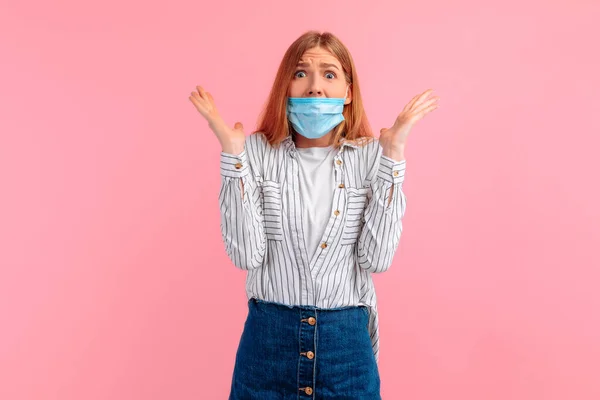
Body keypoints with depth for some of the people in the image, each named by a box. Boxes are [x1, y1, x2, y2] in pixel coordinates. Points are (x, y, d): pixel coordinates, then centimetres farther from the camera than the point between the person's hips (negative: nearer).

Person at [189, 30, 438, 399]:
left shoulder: (370, 155, -4)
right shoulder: (258, 151, -5)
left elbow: (377, 258, -13)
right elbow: (246, 255, -14)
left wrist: (392, 157, -15)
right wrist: (233, 153, -18)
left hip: (347, 340, 1)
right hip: (268, 336, 0)